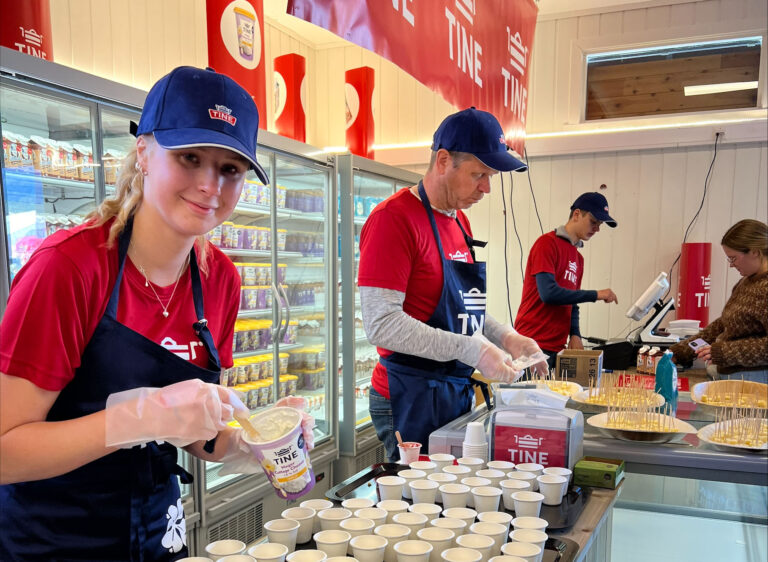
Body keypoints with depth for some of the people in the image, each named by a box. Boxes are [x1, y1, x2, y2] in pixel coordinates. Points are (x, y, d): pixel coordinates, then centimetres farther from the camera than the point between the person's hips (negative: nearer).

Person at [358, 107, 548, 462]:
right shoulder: (394, 219, -15)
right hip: (410, 401, -8)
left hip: (457, 391, 8)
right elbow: (381, 323, -22)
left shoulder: (459, 220, 13)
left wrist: (506, 338, 4)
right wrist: (474, 350, -23)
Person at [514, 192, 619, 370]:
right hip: (534, 343, -7)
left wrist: (575, 335, 3)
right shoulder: (547, 243, -7)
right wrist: (595, 295, -12)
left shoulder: (578, 258, 17)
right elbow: (548, 293, -17)